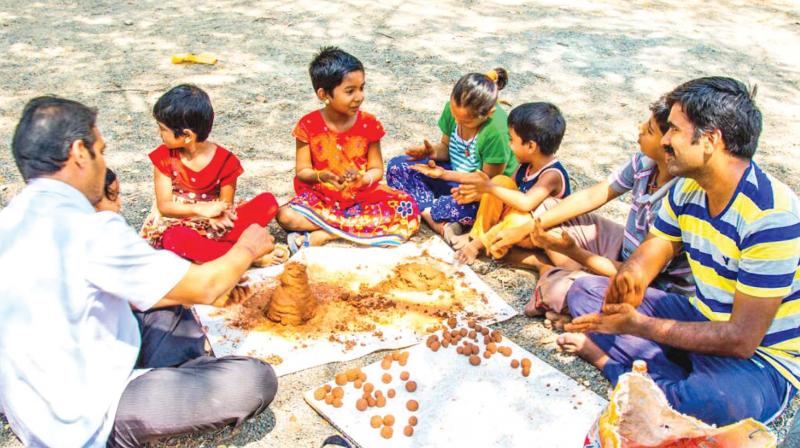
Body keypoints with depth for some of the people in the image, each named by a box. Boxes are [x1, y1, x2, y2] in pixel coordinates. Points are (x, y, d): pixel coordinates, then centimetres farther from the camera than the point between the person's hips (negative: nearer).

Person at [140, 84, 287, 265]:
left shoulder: (225, 161, -9)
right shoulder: (164, 157, -6)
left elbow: (226, 205, -1)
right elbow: (164, 205, -7)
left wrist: (216, 215, -27)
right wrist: (201, 209, -25)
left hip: (215, 223, 1)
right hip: (179, 223, -1)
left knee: (268, 201, -21)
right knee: (176, 239, -41)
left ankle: (213, 248, -29)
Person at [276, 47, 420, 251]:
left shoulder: (369, 124, -4)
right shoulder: (309, 125, -7)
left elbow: (376, 169, 0)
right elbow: (302, 171, -4)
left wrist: (364, 179, -23)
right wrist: (323, 176, -25)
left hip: (362, 196, 2)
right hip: (321, 197, -2)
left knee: (408, 210, -24)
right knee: (286, 215, -30)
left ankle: (323, 235, -22)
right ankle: (365, 227, -22)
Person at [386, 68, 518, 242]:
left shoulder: (496, 131, -31)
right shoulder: (454, 108, -14)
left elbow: (487, 179, -21)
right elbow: (446, 146, 4)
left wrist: (444, 174, -25)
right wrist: (433, 152, -20)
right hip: (455, 175, 8)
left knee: (462, 206, -43)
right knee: (397, 166, -8)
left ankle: (422, 211, -9)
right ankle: (442, 225, -21)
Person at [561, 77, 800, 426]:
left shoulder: (771, 215, -26)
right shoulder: (686, 189, -3)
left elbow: (742, 339, -27)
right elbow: (648, 258, 4)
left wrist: (639, 325, -26)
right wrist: (627, 280, -21)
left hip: (761, 357, -7)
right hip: (704, 318, 8)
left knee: (713, 401, -41)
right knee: (585, 291, 3)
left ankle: (605, 354, -13)